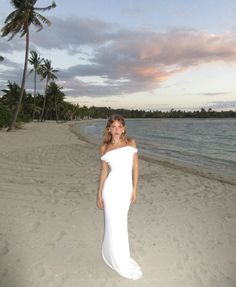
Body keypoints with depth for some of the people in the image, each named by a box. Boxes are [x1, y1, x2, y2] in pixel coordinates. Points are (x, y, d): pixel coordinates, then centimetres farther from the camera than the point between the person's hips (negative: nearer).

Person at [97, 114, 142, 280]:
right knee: (115, 225, 6)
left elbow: (135, 167, 3)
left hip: (126, 189, 2)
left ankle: (110, 254, 43)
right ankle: (123, 265, 27)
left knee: (120, 224, 16)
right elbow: (104, 171, 5)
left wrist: (135, 189, -1)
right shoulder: (104, 148, 1)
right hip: (111, 189, -2)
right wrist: (99, 194, 4)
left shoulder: (131, 143, 2)